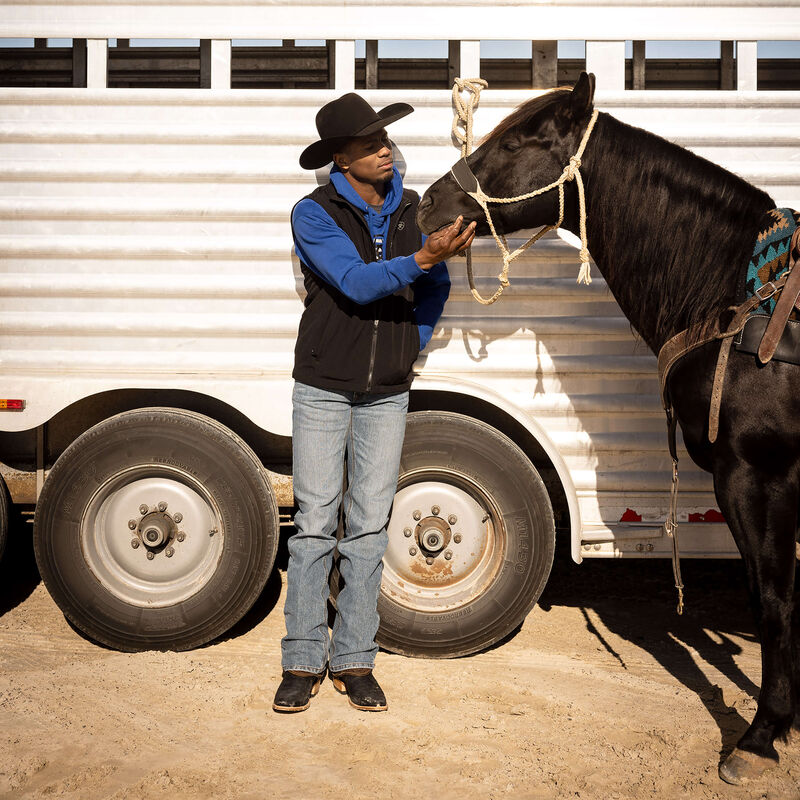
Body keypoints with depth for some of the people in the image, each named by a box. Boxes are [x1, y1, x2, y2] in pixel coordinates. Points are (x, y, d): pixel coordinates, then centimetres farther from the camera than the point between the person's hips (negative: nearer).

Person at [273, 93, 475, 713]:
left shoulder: (412, 210, 5)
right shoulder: (314, 214, -7)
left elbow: (436, 288, 18)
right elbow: (355, 283, -20)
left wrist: (412, 346, 6)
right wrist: (421, 258, -32)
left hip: (387, 393, 3)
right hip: (323, 388, -3)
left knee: (369, 526, 6)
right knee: (316, 522, 0)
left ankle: (355, 660, 15)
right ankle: (304, 662, 9)